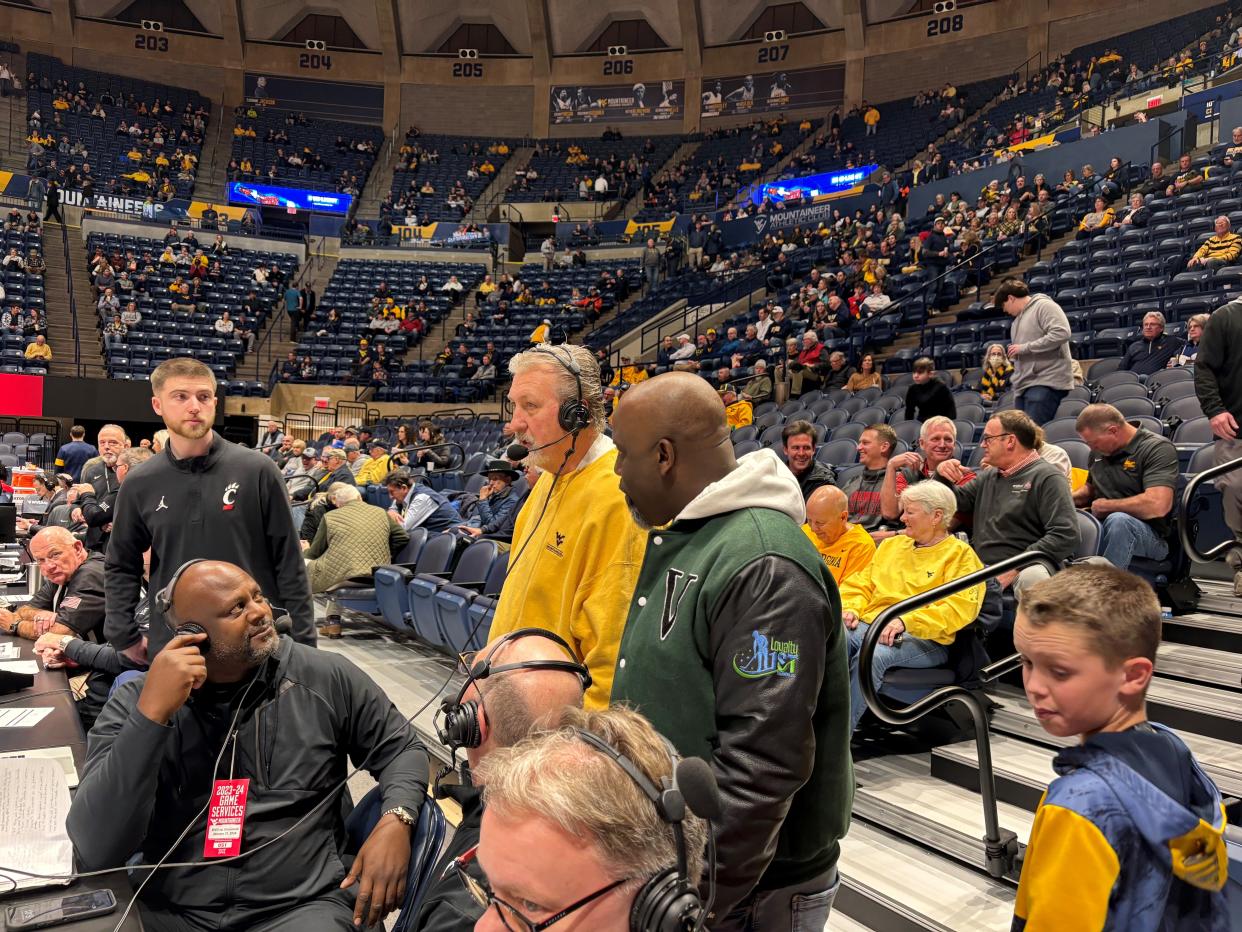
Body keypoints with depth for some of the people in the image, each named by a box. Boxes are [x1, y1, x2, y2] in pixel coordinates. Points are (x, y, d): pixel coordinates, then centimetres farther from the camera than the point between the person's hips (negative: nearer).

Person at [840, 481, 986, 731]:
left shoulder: (960, 554, 4)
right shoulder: (891, 544, 24)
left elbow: (959, 608, -11)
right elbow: (860, 584, 25)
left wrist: (905, 621, -21)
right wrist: (851, 608, 2)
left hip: (926, 639, -5)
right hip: (868, 625, 5)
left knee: (872, 655, -36)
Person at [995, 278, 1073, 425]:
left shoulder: (1043, 305, -3)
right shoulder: (1017, 320, 24)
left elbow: (1062, 333, -18)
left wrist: (1024, 347, -13)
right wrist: (1016, 380, 19)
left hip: (1046, 383, -9)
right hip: (1024, 385, 9)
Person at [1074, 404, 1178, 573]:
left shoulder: (1158, 448, -8)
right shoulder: (1099, 450, 14)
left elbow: (1157, 506, -23)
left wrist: (1105, 505, -11)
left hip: (1149, 535, -6)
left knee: (1118, 520, -40)